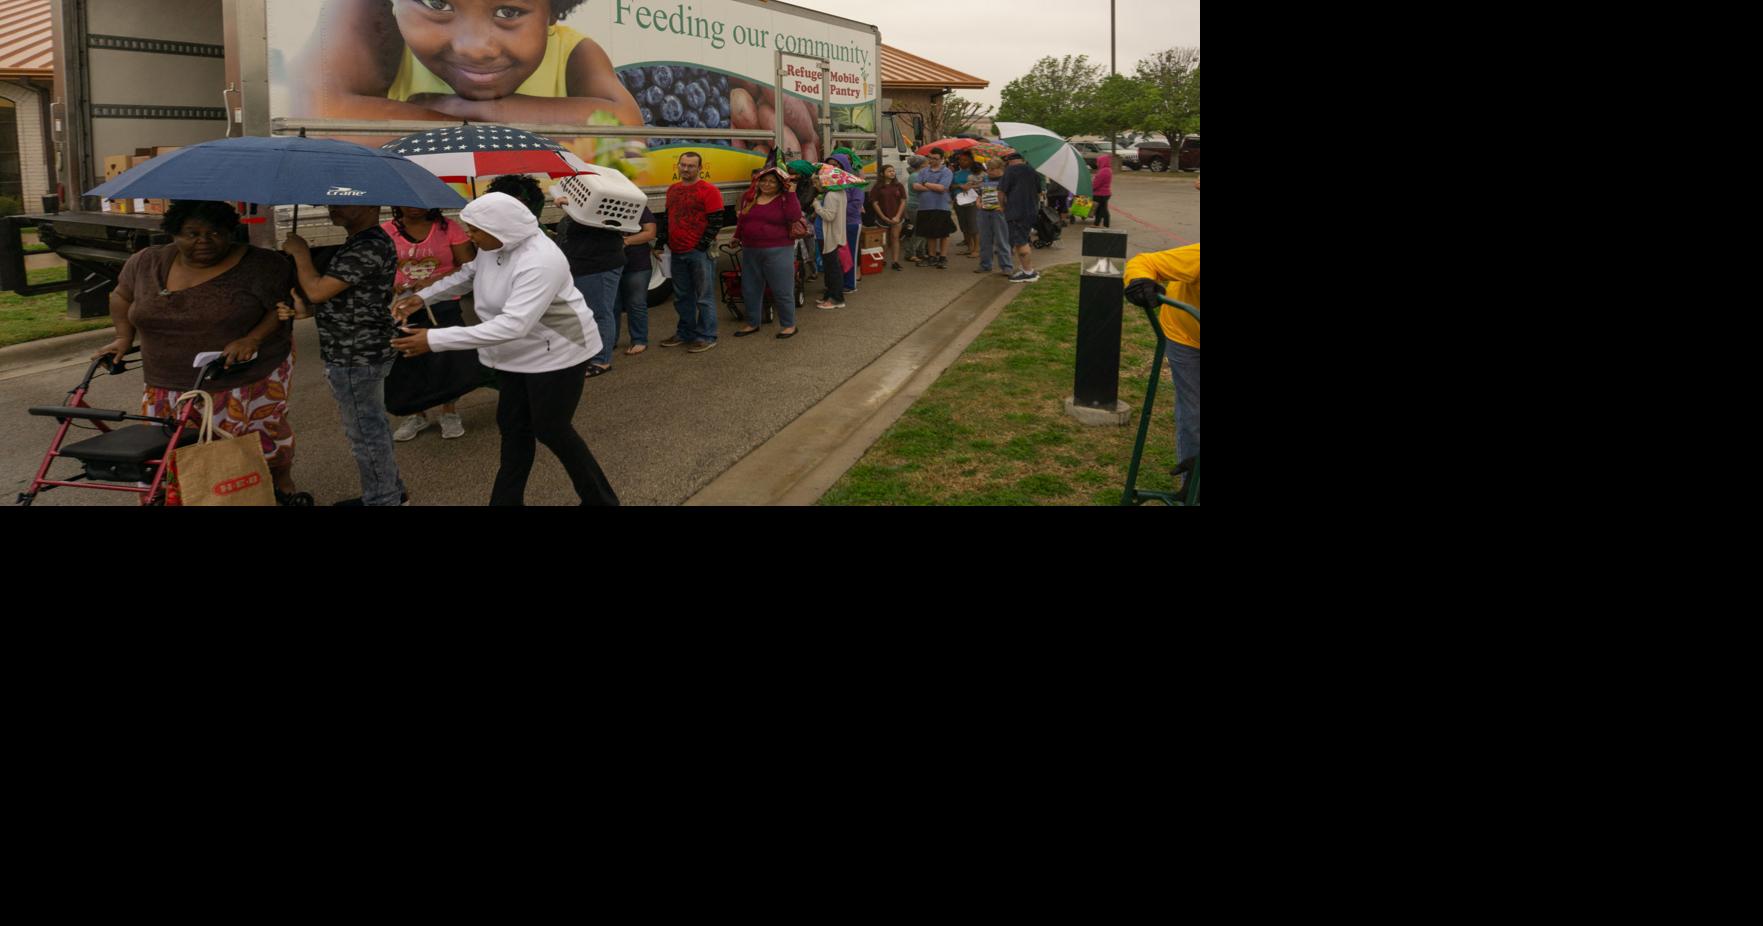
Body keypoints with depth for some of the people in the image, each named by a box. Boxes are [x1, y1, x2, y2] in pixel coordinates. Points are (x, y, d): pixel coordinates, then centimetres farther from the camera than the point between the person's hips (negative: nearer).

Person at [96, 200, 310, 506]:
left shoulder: (259, 265, -11)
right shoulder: (146, 263, 3)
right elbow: (122, 296, 18)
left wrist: (252, 339, -24)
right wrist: (124, 337, 8)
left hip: (253, 379, -2)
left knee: (268, 434, 14)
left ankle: (283, 484, 39)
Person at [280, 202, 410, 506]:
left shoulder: (369, 247, -23)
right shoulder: (361, 242, 11)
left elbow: (317, 290, -23)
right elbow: (341, 297, 16)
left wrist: (300, 252, -8)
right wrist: (303, 309, 0)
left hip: (356, 357, -11)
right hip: (363, 351, 11)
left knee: (365, 432, 2)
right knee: (373, 427, 20)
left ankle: (382, 500, 14)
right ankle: (390, 492, 32)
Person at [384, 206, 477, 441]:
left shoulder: (449, 228, -4)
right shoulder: (386, 231, 0)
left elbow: (469, 267, -8)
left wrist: (433, 281, -18)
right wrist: (392, 286, -17)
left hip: (444, 307, -2)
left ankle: (449, 413, 26)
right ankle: (418, 415, 28)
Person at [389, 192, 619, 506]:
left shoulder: (540, 262, -34)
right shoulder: (494, 245, -6)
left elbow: (512, 325, -40)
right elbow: (469, 274, 17)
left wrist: (435, 340, -41)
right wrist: (423, 297, 4)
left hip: (557, 352, -9)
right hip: (517, 353, 9)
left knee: (551, 429, 1)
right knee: (512, 426, 15)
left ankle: (600, 499, 19)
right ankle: (507, 499, 30)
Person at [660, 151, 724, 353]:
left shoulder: (708, 191, -7)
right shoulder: (672, 190, 14)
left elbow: (716, 222, -11)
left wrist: (701, 246, -14)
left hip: (699, 252, -7)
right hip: (677, 253, 7)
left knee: (704, 297, -1)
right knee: (682, 297, 15)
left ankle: (706, 337, 4)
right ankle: (685, 333, 26)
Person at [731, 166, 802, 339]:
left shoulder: (784, 199, -5)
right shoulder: (750, 199, 11)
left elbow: (794, 216, -23)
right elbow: (742, 220, 25)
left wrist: (791, 192, -19)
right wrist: (737, 237, 27)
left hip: (778, 251, -6)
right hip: (750, 251, 6)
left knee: (782, 290, 0)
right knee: (750, 289, 14)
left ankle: (789, 325, 13)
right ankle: (752, 323, 29)